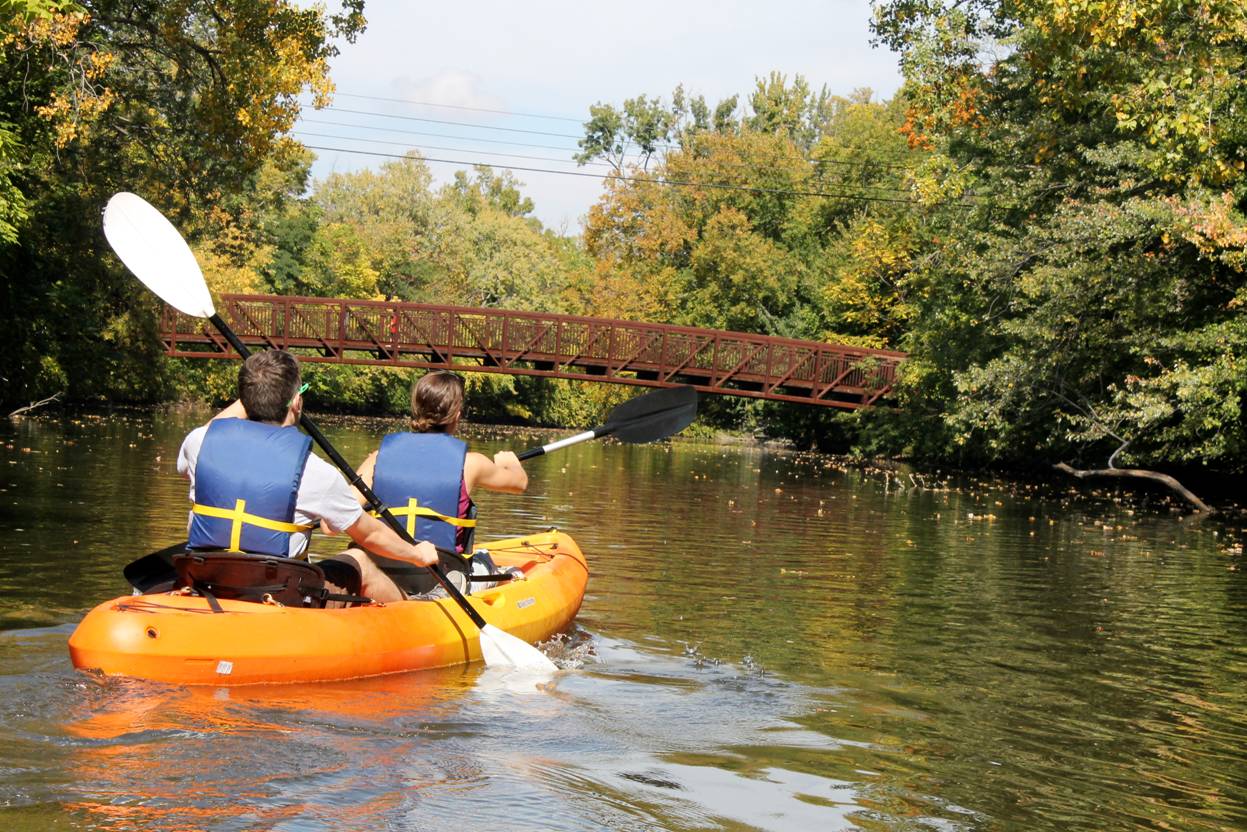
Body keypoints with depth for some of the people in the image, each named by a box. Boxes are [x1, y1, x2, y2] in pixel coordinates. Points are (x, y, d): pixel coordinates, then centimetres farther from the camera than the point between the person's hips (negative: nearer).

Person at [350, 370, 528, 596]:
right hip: (439, 582, -1)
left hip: (381, 579, 1)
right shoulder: (470, 463, -7)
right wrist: (509, 464, 38)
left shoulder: (378, 457, -4)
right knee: (485, 565, 30)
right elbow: (520, 482, 15)